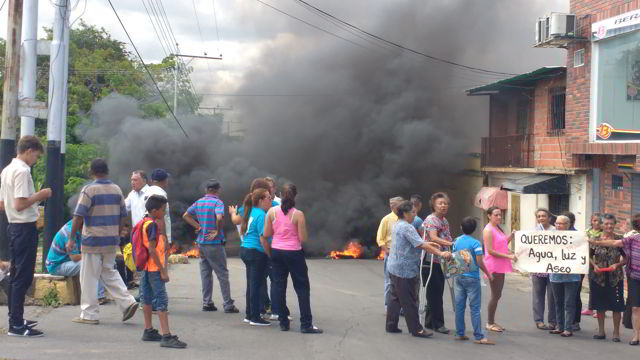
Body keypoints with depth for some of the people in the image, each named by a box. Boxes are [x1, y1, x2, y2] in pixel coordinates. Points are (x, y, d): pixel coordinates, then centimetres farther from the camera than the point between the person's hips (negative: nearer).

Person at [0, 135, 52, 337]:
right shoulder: (22, 171, -16)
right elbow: (20, 204, -23)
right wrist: (40, 195, -11)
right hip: (25, 228, -10)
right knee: (24, 276, -6)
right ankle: (16, 325, -4)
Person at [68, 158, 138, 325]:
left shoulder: (89, 190, -11)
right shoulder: (116, 189, 7)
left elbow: (78, 216, -14)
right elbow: (123, 215, 12)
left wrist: (71, 239, -9)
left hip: (93, 240, -6)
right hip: (112, 241, 6)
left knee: (89, 278, 3)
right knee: (109, 272, 19)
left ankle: (89, 315, 8)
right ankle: (127, 302, 6)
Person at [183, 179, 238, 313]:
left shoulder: (199, 202, 8)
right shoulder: (217, 202, -12)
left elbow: (186, 215, 10)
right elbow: (219, 218, -28)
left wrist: (197, 226, 6)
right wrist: (218, 232, -14)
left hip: (201, 242, 6)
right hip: (215, 243, -6)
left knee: (205, 273, 13)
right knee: (222, 274, 1)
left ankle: (206, 303, 15)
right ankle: (228, 305, 3)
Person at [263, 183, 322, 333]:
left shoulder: (271, 211, -3)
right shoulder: (298, 214, -12)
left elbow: (266, 235, 0)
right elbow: (303, 238, -12)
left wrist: (269, 252, 15)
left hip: (276, 252, 3)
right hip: (293, 253, -3)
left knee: (278, 286, 12)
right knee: (302, 287, 5)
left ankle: (283, 322, 15)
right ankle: (306, 324, 4)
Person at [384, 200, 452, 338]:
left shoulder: (398, 225, 13)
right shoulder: (407, 228, -18)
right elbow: (421, 245, -23)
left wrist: (428, 244, 13)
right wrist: (440, 253, -21)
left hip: (395, 267, 10)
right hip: (404, 269, -10)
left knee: (396, 297, 15)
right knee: (409, 301, -3)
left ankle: (391, 325, 19)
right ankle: (416, 329, 3)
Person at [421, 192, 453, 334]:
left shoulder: (444, 220, 15)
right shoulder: (431, 219, -13)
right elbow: (433, 238, -27)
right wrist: (450, 243, -39)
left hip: (441, 261, 9)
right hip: (431, 262, -9)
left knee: (437, 294, 12)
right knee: (434, 294, -4)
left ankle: (430, 322, 20)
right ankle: (437, 323, 0)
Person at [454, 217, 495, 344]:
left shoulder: (456, 241, 4)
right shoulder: (475, 243, -13)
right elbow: (480, 263, -15)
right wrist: (488, 274, -3)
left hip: (459, 277, 6)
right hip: (472, 278, -5)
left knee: (459, 306, 10)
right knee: (475, 308, -3)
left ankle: (459, 333, 15)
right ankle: (479, 336, -1)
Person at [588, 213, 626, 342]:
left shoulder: (620, 240, -2)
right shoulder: (595, 240, 1)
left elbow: (626, 258, 2)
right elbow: (589, 256, 8)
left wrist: (617, 264, -15)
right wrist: (594, 265, -9)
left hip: (615, 277, -2)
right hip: (598, 277, 2)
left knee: (616, 305, -1)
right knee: (599, 305, 10)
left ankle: (616, 332, 10)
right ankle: (601, 331, 22)